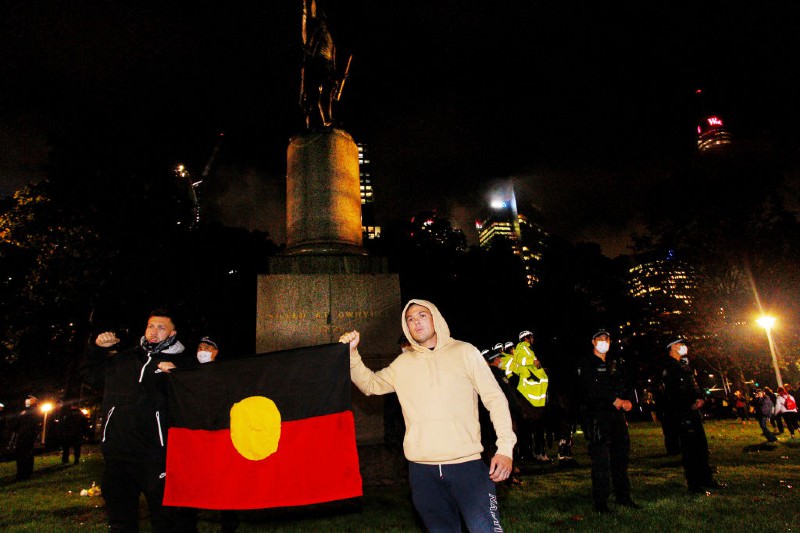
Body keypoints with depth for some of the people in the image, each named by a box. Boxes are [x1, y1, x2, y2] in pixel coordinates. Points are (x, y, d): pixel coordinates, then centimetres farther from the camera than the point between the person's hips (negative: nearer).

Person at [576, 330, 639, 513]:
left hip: (617, 414, 6)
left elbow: (626, 384, 12)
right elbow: (591, 389, -13)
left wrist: (628, 400, -7)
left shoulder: (617, 362, 17)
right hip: (596, 416, -6)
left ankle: (623, 496, 25)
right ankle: (600, 502, 2)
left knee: (622, 454, 11)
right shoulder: (586, 364, -1)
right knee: (601, 458, -5)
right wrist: (614, 400, -17)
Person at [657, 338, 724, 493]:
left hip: (693, 411, 9)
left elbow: (694, 385, 22)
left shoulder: (684, 366, 20)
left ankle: (706, 479, 25)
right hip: (681, 413, -9)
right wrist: (690, 404, -15)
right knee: (689, 447, -6)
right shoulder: (668, 367, -10)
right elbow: (672, 393, -16)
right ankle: (693, 483, 0)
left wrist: (701, 398, 3)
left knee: (702, 445, 14)